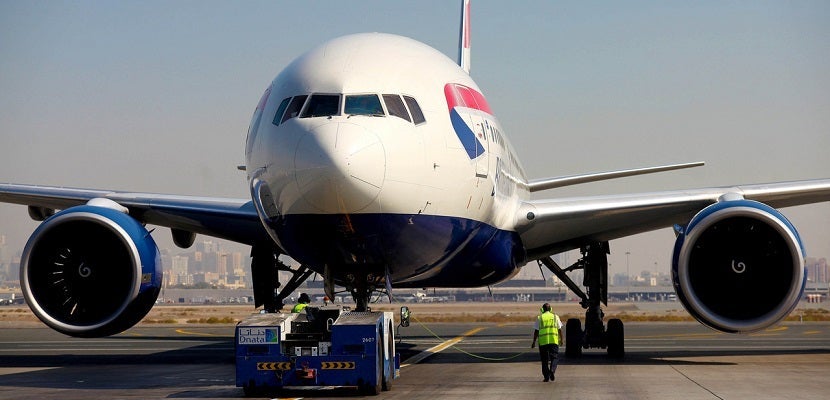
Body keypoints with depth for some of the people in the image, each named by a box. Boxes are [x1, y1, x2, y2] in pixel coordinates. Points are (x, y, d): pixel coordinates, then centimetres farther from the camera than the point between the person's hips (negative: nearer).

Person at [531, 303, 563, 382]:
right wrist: (561, 339, 24)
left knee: (544, 359, 7)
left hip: (543, 341, 0)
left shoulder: (539, 318, 5)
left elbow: (536, 331, 3)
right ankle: (552, 370, -16)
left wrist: (534, 342, 8)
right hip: (554, 340, 0)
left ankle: (546, 376, 5)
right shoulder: (555, 317, 9)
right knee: (555, 357, 8)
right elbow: (560, 329, 12)